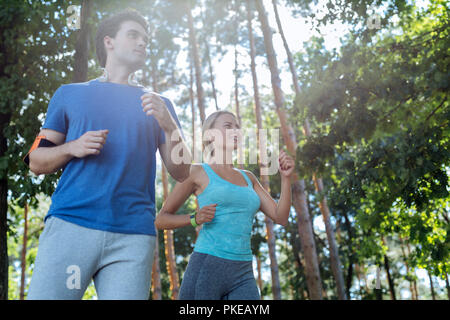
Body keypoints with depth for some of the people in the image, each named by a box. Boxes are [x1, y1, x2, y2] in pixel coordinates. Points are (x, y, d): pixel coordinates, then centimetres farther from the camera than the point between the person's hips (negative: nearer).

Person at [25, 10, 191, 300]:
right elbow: (36, 162, 15)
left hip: (134, 235, 1)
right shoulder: (70, 94, 17)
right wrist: (72, 148, -5)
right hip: (69, 224, 0)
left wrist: (169, 126, -6)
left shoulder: (159, 105, 19)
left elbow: (181, 173, 10)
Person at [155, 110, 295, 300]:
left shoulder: (248, 178, 18)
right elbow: (160, 220, 5)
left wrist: (286, 177, 1)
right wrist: (195, 219, -12)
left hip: (243, 277, 4)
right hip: (206, 270, -4)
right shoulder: (197, 172, 4)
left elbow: (280, 217, 13)